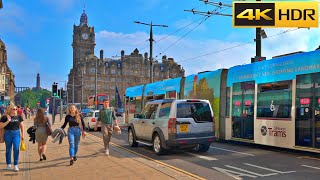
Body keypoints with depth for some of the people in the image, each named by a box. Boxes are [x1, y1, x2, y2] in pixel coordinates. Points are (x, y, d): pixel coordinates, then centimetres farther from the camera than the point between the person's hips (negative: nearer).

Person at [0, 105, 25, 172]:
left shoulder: (18, 117, 4)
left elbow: (22, 126, 10)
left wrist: (22, 134, 7)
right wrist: (8, 121, -19)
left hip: (16, 134, 1)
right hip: (8, 134, -1)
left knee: (16, 149, -9)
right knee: (8, 149, 11)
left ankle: (16, 165, -1)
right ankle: (8, 164, 25)